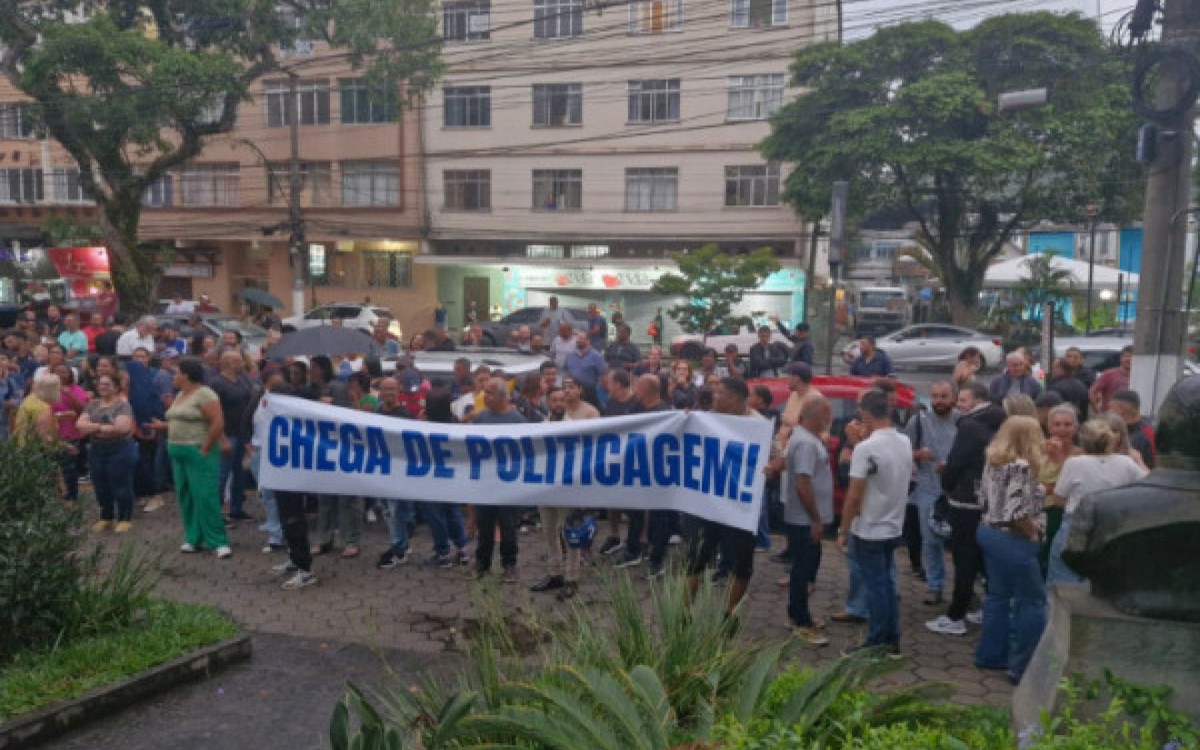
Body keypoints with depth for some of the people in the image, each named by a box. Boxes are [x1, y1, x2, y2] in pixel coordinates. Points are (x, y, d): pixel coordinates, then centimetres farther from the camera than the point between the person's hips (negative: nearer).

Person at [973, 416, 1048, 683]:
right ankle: (1023, 666, 8)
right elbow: (1016, 513, -25)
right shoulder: (1021, 466, -21)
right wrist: (1034, 533, -10)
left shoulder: (993, 460, 4)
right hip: (1012, 540, -9)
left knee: (997, 595, 18)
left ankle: (991, 655, 27)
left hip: (989, 532, 9)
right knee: (1032, 601, 3)